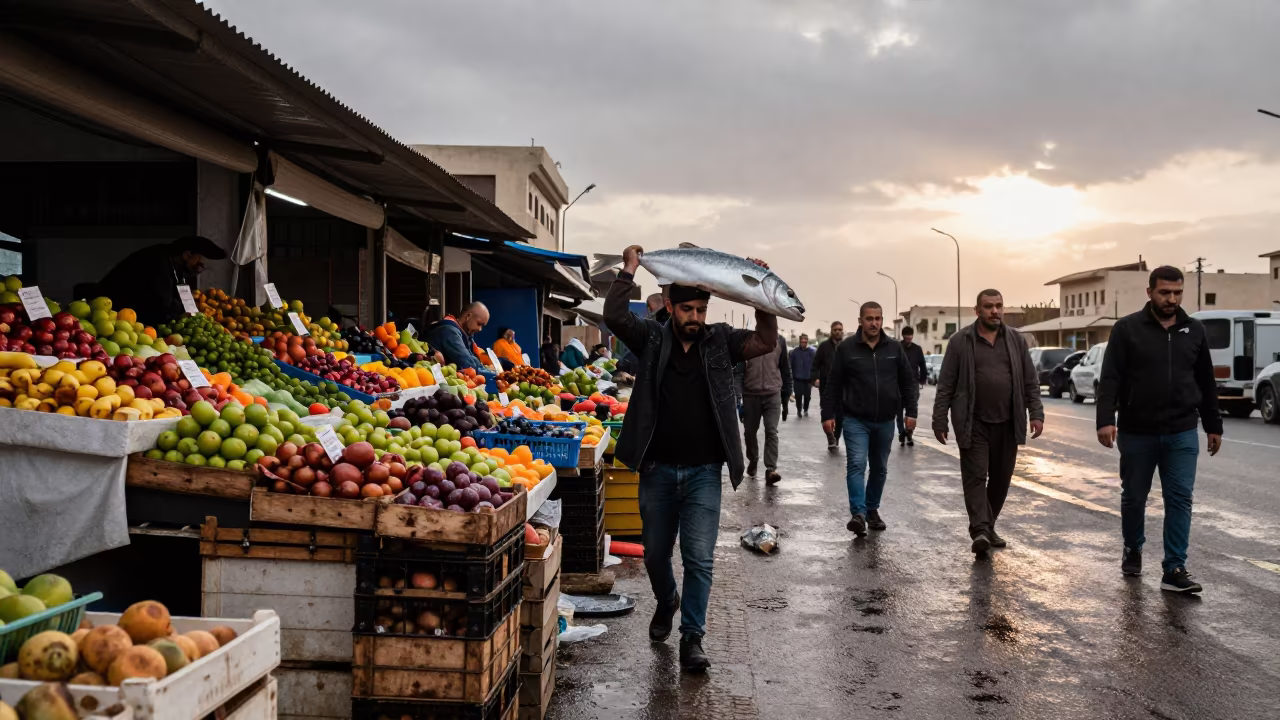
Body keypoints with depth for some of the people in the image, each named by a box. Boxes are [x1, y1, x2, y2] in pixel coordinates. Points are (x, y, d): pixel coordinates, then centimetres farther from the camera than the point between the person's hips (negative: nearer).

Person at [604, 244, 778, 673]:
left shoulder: (720, 341, 3)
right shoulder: (653, 338, 1)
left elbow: (766, 342, -9)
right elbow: (614, 316, -13)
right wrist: (629, 271, -16)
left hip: (704, 472, -1)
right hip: (658, 469, 1)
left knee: (699, 558, -4)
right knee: (656, 554, 17)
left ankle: (692, 637, 7)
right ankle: (666, 603, 45)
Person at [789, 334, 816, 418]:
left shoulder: (812, 352, -3)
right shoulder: (794, 352, -4)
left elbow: (814, 366, -5)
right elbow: (790, 366, -3)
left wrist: (813, 379, -8)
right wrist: (791, 378, -5)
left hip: (808, 379, 1)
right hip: (798, 379, -1)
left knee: (807, 396, 7)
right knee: (798, 396, -1)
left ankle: (805, 410, 28)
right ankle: (799, 410, 18)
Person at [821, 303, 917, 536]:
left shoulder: (894, 348, 3)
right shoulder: (846, 349, -4)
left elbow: (908, 382, 7)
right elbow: (832, 384, -2)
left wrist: (911, 411, 0)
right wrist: (828, 415, -5)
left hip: (885, 422, 3)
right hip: (855, 420, -3)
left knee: (880, 469, 13)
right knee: (856, 465, -15)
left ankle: (872, 510, 27)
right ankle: (859, 513, -19)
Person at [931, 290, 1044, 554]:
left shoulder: (1017, 340, 9)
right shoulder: (960, 341, 0)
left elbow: (1031, 382, 10)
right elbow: (945, 386, -1)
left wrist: (1036, 414, 0)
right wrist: (940, 421, -4)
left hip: (1007, 424, 3)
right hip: (974, 424, -3)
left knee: (1001, 479, 9)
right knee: (975, 477, -8)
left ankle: (989, 527, 22)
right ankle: (979, 531, -14)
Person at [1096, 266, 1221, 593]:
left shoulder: (1195, 330, 7)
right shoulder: (1127, 328, -5)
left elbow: (1206, 383, 13)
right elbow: (1110, 378, -9)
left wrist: (1214, 426, 13)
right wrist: (1105, 420, -20)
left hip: (1182, 434, 2)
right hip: (1137, 432, -2)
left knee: (1180, 499, -3)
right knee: (1133, 497, 11)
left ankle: (1174, 570, 0)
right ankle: (1133, 550, 34)